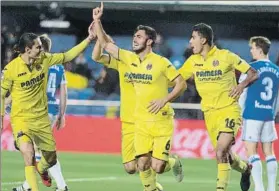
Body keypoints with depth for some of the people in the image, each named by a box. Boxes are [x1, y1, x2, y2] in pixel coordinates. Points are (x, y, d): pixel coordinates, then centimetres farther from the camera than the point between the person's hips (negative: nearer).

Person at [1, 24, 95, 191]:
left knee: (51, 158, 14)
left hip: (42, 118, 5)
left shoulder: (45, 59, -4)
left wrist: (89, 39, -2)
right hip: (21, 119, -5)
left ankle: (41, 169, 51)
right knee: (28, 153, -28)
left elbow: (68, 56, 5)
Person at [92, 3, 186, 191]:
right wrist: (97, 21, -1)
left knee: (157, 167, -8)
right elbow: (106, 45, 8)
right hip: (141, 122, 5)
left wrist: (164, 100, -18)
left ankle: (174, 162, 26)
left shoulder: (161, 62, -11)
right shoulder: (129, 58, 4)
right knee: (143, 165, -2)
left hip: (162, 122, -5)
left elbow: (181, 83, -7)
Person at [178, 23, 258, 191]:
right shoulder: (193, 61, 6)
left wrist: (242, 86, -22)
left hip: (229, 110, -6)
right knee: (226, 156, 10)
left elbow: (253, 73, -4)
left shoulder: (226, 56, -9)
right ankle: (245, 168, 39)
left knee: (221, 153, -21)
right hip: (209, 113, 6)